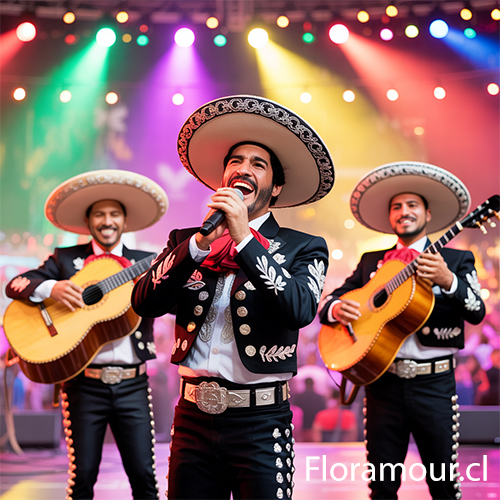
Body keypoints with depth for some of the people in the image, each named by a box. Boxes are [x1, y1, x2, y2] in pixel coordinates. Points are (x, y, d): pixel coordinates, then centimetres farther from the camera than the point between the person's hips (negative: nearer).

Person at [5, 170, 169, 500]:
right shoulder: (66, 259, 9)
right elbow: (14, 285, 2)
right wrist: (50, 288, -18)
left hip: (132, 384, 1)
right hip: (84, 384, 0)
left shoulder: (145, 263, 10)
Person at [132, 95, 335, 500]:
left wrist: (245, 238, -18)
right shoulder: (186, 240, 10)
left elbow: (300, 310, -16)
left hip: (261, 424, -2)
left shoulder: (303, 248, 2)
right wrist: (202, 242, -13)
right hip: (193, 420, 3)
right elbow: (144, 303, -4)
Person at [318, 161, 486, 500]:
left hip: (433, 384, -2)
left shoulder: (456, 259, 6)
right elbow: (329, 300, 12)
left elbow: (477, 313, -6)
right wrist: (335, 308, -11)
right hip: (384, 383, 2)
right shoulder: (371, 262, 13)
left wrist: (448, 281, -24)